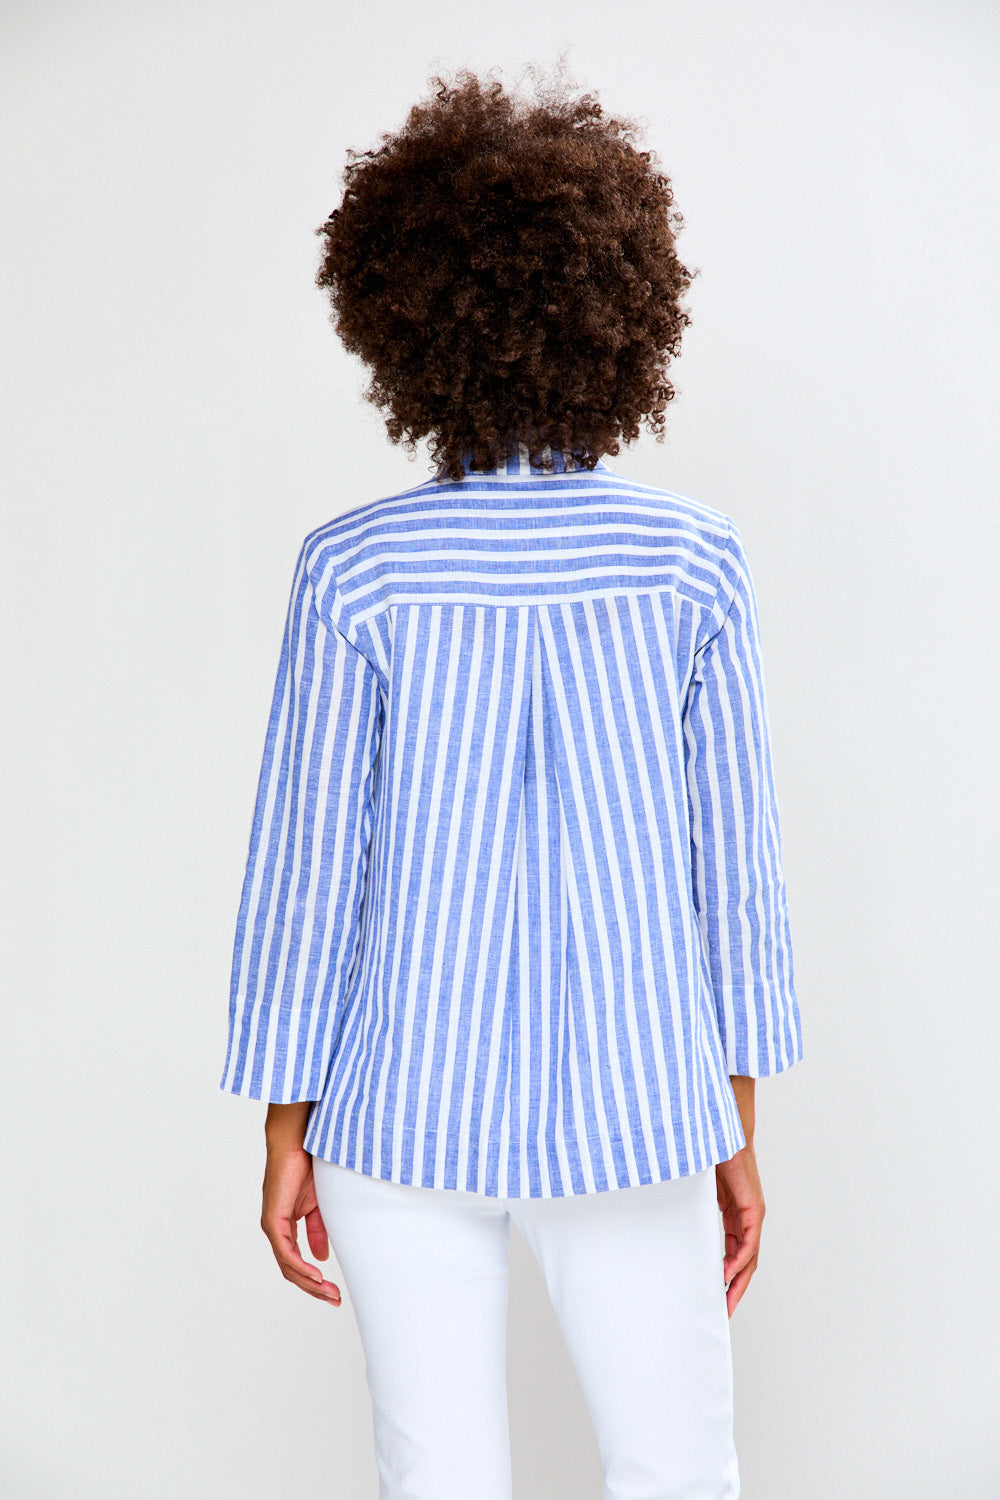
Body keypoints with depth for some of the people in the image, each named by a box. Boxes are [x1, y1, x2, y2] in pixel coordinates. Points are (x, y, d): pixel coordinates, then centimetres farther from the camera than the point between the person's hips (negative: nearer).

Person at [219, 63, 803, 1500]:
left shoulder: (354, 569, -12)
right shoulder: (693, 557, -9)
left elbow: (309, 858, -8)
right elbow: (733, 850, -4)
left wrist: (286, 1124, 4)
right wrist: (740, 1125, 6)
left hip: (406, 1111, 0)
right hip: (632, 1111, 1)